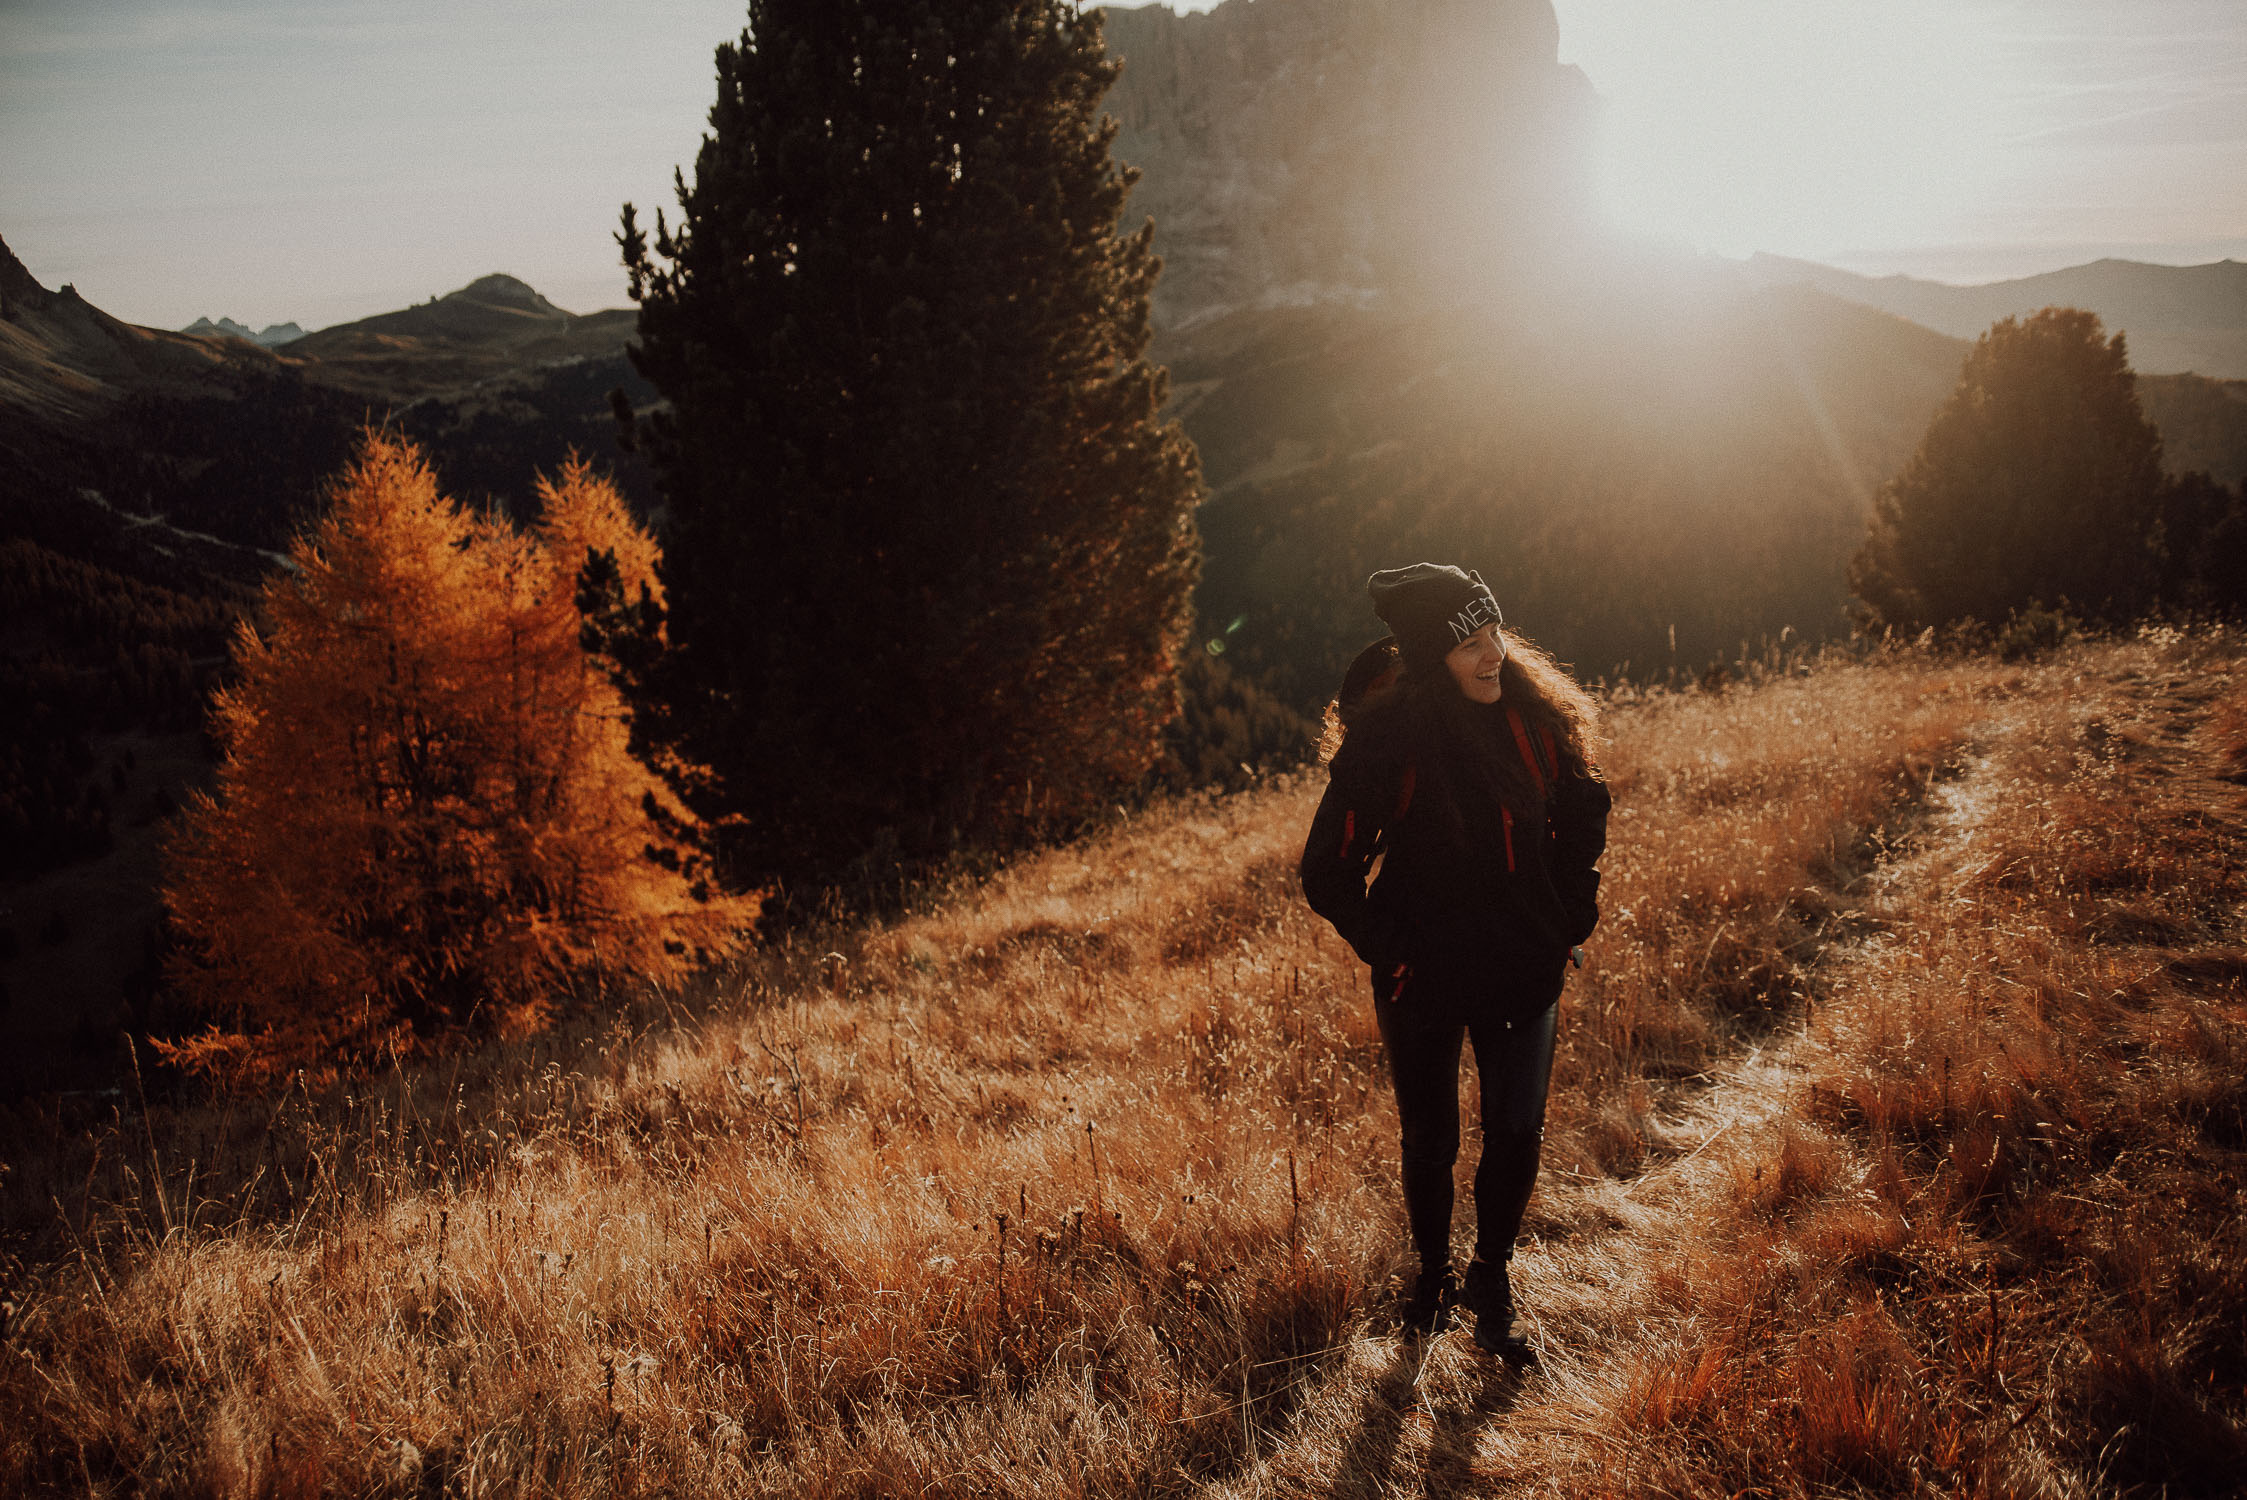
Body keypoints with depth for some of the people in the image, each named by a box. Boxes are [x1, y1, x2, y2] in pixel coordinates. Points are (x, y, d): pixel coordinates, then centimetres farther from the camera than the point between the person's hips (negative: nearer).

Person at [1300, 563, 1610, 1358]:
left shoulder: (1534, 714, -8)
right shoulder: (1385, 737, -20)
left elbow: (1584, 813, 10)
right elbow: (1328, 870, -12)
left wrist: (1571, 922, 5)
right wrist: (1390, 953, -12)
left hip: (1524, 966, 3)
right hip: (1424, 978, -2)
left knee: (1517, 1133, 3)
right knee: (1429, 1138, 14)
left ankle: (1491, 1283, 27)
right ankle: (1433, 1275, 39)